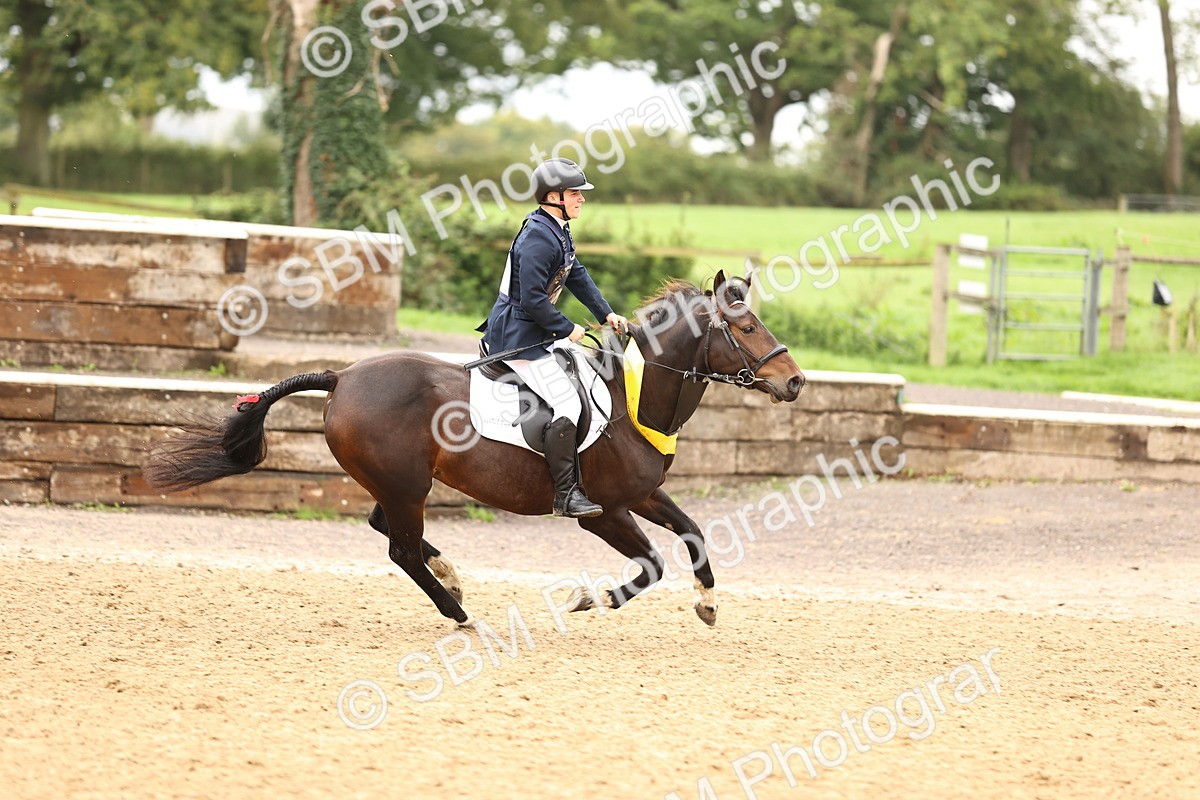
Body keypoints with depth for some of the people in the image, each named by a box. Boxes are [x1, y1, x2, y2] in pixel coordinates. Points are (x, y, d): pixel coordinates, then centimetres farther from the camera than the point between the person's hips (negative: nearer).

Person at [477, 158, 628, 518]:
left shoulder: (558, 231, 10)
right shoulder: (538, 237, -22)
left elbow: (577, 275, 21)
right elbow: (532, 299, -26)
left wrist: (606, 313, 13)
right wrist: (567, 329, -15)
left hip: (530, 331, 11)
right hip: (518, 336, -11)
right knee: (568, 403, -16)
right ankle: (566, 494, -16)